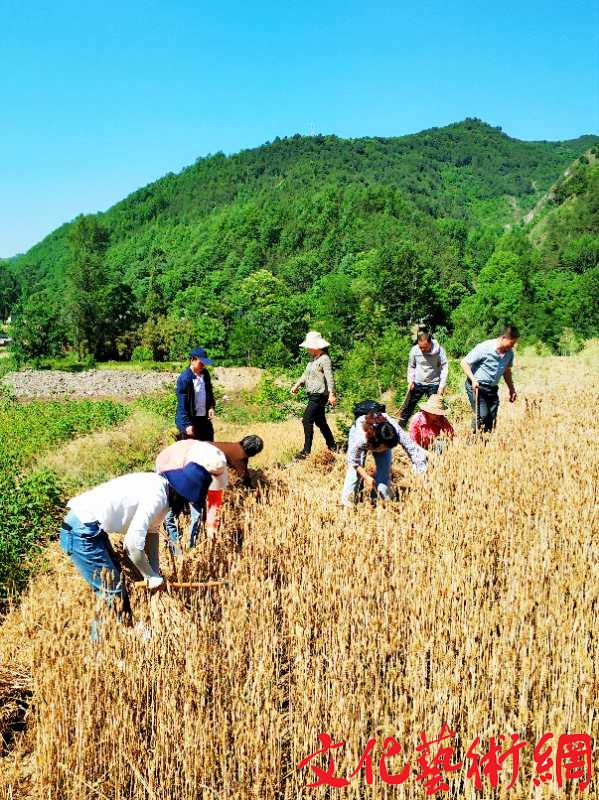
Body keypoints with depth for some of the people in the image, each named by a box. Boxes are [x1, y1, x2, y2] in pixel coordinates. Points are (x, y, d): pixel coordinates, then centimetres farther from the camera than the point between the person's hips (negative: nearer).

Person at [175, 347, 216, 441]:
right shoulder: (184, 378, -19)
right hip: (190, 420, -7)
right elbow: (182, 404, -18)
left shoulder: (205, 374, 3)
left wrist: (211, 407, 1)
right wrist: (187, 424, -19)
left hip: (204, 419, 7)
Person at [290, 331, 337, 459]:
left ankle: (306, 451, -6)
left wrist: (331, 394, -29)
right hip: (313, 395, 10)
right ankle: (332, 447, 27)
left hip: (320, 395, -10)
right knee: (320, 421, 16)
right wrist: (297, 385, 8)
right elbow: (306, 374, 21)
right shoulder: (313, 358, 15)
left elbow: (330, 378, -21)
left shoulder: (324, 359, -14)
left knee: (307, 420, -11)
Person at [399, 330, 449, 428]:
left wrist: (442, 385, -14)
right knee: (408, 406, 5)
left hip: (434, 384, -2)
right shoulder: (414, 350, -10)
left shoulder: (439, 350, -15)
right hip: (418, 383, 2)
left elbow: (444, 367, -9)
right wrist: (410, 380, -5)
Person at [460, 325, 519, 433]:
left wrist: (512, 389, 18)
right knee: (482, 416, -17)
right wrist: (473, 379, -23)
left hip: (492, 388, 7)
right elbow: (464, 362, -13)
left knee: (492, 420, 6)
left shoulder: (509, 352, 3)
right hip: (477, 386, -7)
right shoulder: (484, 348, -18)